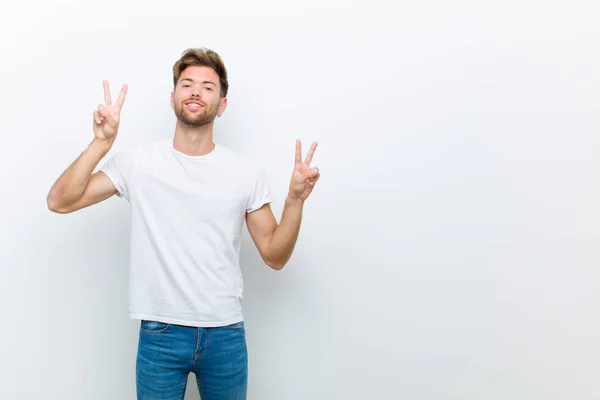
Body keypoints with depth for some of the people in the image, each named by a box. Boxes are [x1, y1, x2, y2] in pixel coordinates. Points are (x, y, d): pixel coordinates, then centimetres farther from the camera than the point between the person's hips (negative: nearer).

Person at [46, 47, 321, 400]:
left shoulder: (246, 173, -2)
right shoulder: (138, 162, -3)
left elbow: (275, 256, 1)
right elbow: (59, 201, -8)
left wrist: (295, 200, -14)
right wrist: (102, 143, -16)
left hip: (226, 334, 1)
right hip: (159, 333, -1)